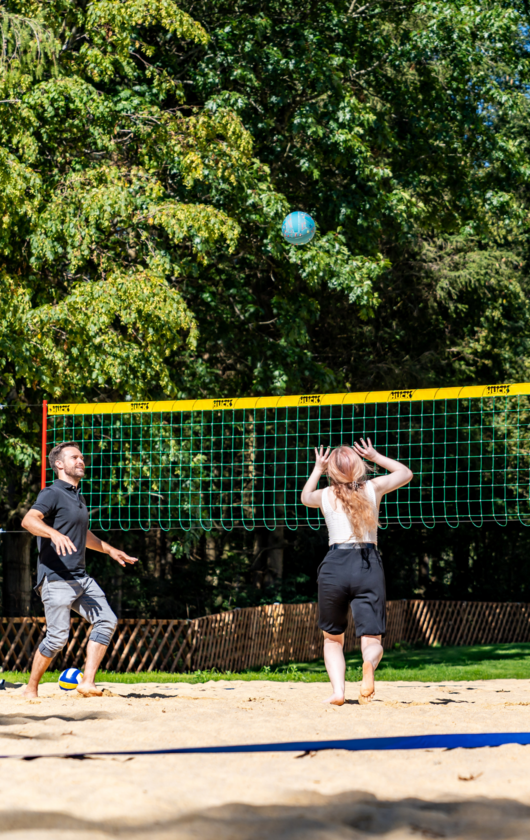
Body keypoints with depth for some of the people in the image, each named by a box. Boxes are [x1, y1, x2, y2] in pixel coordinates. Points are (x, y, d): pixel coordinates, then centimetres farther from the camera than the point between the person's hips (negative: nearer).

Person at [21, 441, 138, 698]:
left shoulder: (78, 498, 20)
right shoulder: (52, 494, -8)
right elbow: (29, 520, -27)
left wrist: (110, 550, 44)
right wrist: (54, 533, -44)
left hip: (80, 578, 9)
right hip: (56, 579, -9)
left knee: (107, 621, -4)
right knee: (58, 636, -11)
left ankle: (87, 682, -6)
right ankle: (31, 689, 5)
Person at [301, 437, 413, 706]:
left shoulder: (326, 496, 8)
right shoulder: (374, 488, 7)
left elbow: (305, 497, 34)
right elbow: (405, 473, 26)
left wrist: (317, 469, 40)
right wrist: (376, 457, 29)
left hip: (335, 566, 0)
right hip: (369, 567, 0)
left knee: (333, 639, 18)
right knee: (372, 640, -2)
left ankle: (338, 690, -3)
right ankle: (368, 664, -39)